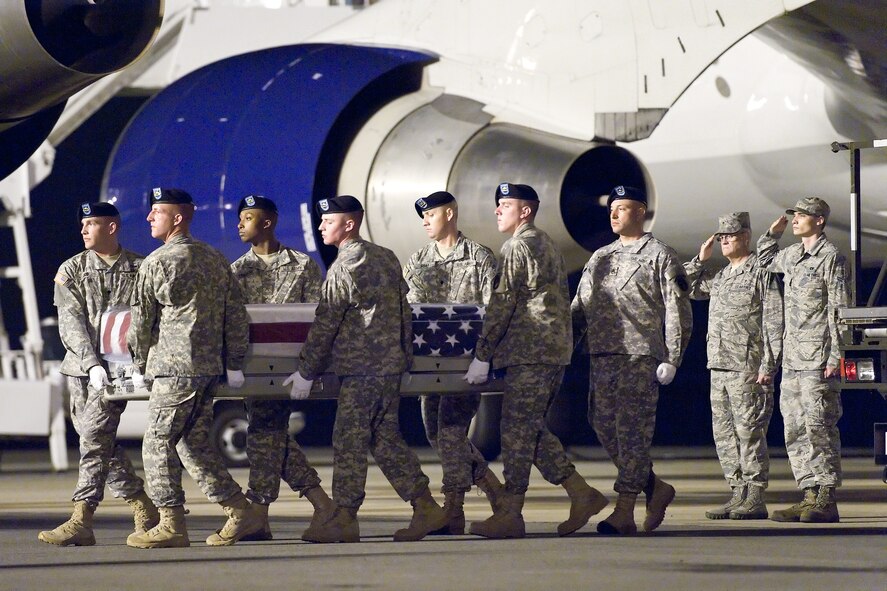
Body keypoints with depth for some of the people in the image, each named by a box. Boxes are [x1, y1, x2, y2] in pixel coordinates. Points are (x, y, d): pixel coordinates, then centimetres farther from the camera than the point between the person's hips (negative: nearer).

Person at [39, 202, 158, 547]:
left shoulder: (140, 270, 5)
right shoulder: (71, 270, 9)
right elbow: (71, 323, -1)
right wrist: (91, 363, -15)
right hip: (80, 365, 4)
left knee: (95, 436, -14)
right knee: (100, 442, 5)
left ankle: (81, 521, -17)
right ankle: (143, 507, 16)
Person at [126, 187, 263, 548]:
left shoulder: (157, 263, -7)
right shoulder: (216, 260, 13)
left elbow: (141, 319, -2)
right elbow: (236, 315, 13)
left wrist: (139, 366, 10)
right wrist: (235, 365, 16)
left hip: (174, 369, -8)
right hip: (210, 367, 8)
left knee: (158, 443, -2)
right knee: (193, 444, 13)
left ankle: (171, 525, -3)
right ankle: (241, 513, 9)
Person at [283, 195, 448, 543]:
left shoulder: (344, 268, -13)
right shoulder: (386, 258, 13)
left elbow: (324, 326, -11)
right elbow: (403, 312, 20)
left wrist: (306, 373, -5)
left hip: (362, 369, -9)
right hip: (392, 364, 9)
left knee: (349, 442, -4)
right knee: (386, 440, 12)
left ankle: (344, 519, -2)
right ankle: (426, 508, 11)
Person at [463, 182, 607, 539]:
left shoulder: (518, 247, -10)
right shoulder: (547, 245, 21)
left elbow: (502, 305, -14)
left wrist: (482, 356, -12)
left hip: (528, 353, -10)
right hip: (555, 352, 10)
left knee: (517, 431, -7)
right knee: (531, 431, 13)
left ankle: (510, 515, -6)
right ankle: (582, 494, 9)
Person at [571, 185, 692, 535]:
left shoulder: (660, 256, 1)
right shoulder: (599, 258, 20)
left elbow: (678, 312, -4)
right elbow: (579, 309, 21)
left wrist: (671, 359, -12)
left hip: (640, 354, -7)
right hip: (602, 355, 7)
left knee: (632, 430, -9)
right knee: (603, 425, 5)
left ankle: (624, 512, -10)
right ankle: (655, 488, 19)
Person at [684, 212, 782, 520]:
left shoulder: (761, 273, -5)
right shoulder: (718, 276, 17)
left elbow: (774, 323, -9)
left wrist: (768, 367, -16)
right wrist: (700, 259, 14)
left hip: (747, 367, -8)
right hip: (719, 367, 8)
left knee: (749, 431, -7)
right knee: (724, 432, 8)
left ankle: (756, 499, -5)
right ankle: (739, 494, 12)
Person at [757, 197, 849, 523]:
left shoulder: (831, 257, -7)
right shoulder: (792, 255, 16)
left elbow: (839, 310, -11)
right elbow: (765, 261, 39)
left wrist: (834, 358, -16)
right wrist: (772, 233, 21)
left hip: (818, 357, -8)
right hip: (792, 356, 8)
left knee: (819, 427, -9)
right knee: (795, 430, 7)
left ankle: (827, 500, -8)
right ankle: (810, 495, 11)